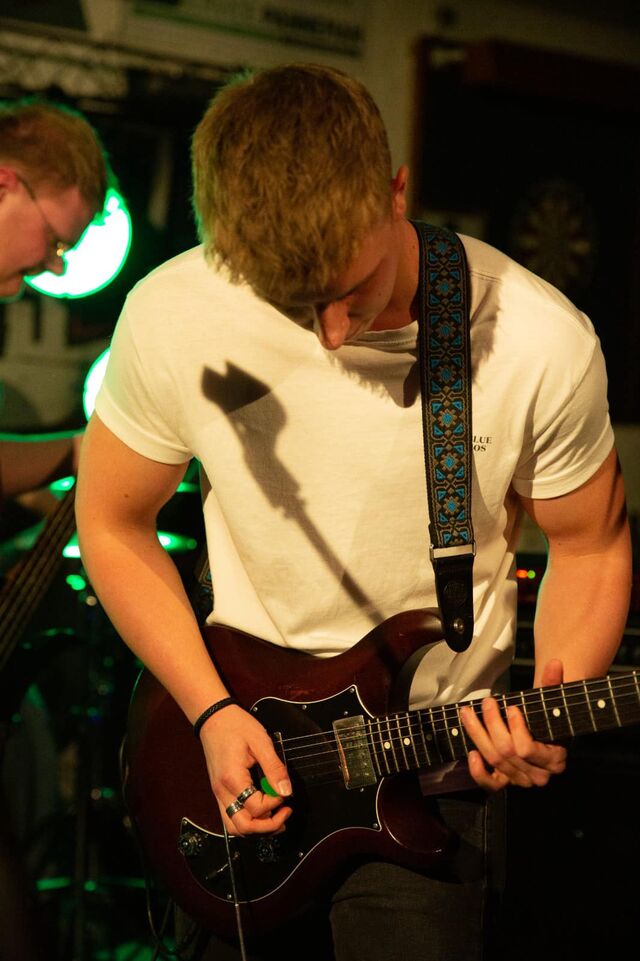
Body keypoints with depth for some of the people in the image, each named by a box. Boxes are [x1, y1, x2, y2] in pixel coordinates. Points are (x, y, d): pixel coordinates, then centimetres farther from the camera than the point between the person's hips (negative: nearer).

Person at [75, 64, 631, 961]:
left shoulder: (538, 344, -19)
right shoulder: (173, 320, -16)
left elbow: (590, 542, -3)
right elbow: (113, 523, -1)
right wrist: (211, 710, -10)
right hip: (245, 748, 2)